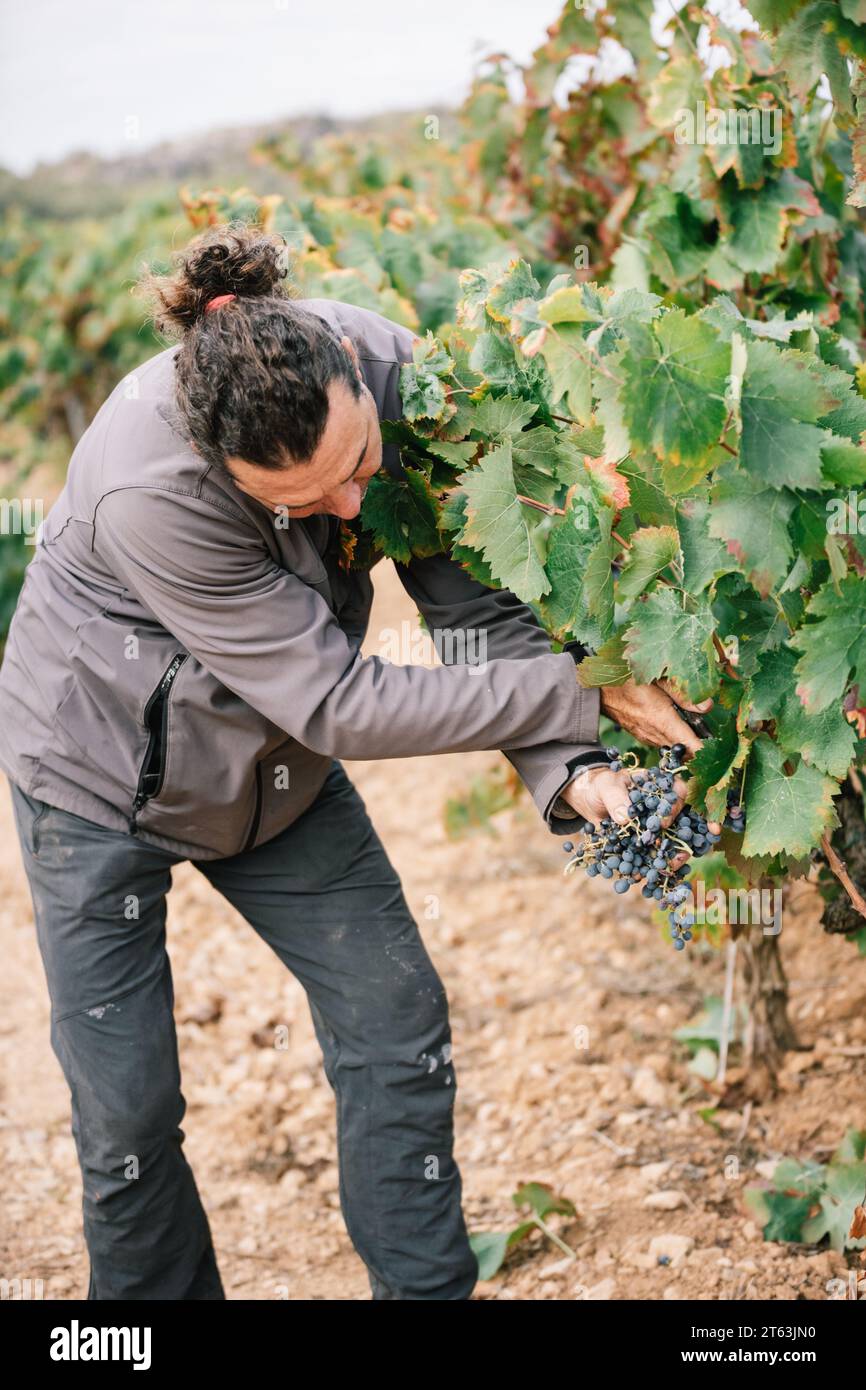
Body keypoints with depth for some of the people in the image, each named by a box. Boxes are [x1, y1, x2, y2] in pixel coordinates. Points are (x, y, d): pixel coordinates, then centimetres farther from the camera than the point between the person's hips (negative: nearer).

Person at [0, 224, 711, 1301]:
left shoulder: (388, 369, -23)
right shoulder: (149, 494, -39)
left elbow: (476, 601, -18)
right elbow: (342, 705, -35)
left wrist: (566, 770, -33)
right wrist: (581, 693, -33)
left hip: (277, 769, 5)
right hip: (105, 778, -4)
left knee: (400, 1036, 0)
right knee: (126, 1114, -1)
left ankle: (430, 1289, 17)